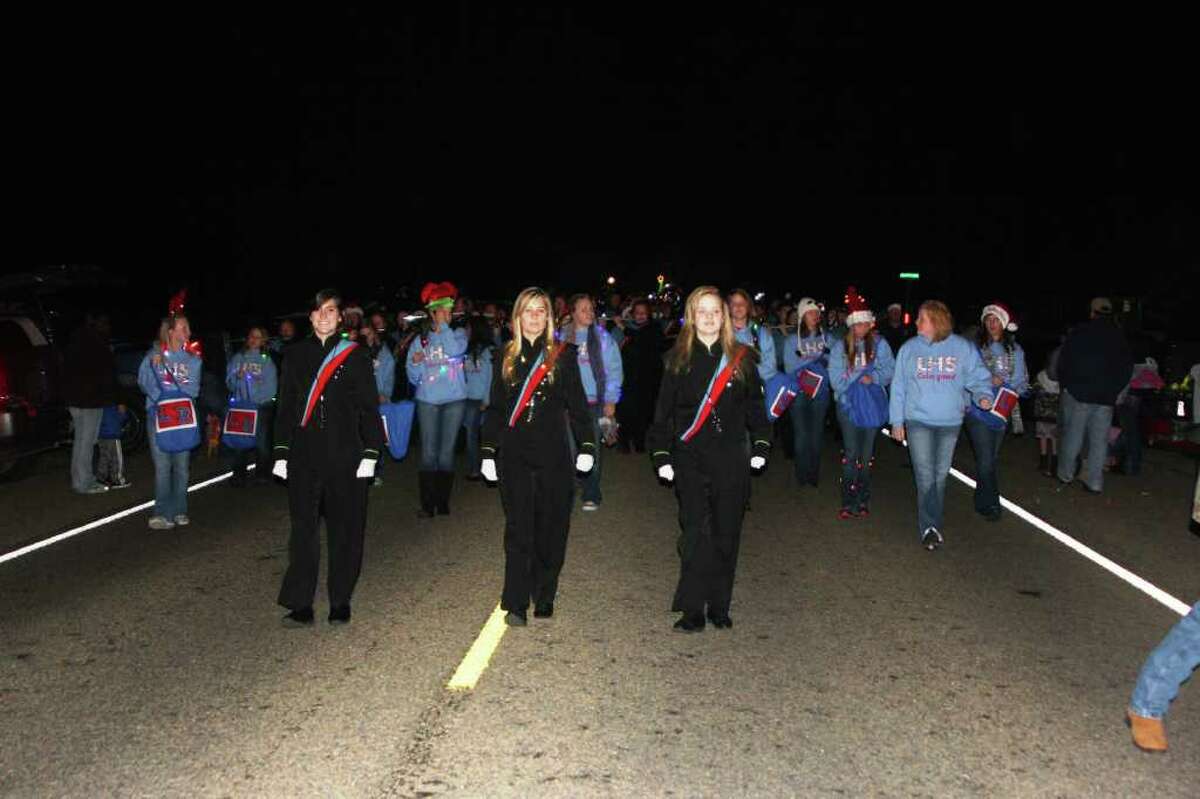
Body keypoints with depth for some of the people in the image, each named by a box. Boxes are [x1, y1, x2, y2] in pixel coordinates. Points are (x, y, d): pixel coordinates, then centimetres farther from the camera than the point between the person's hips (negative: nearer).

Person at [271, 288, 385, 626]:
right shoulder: (296, 355, 9)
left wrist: (370, 453, -5)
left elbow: (369, 407, 2)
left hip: (345, 454, -1)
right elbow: (285, 406, 12)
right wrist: (281, 453, 6)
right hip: (304, 455, 2)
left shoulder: (355, 355, 3)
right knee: (303, 528, 0)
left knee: (345, 529, 3)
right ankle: (300, 606, 5)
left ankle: (340, 603, 14)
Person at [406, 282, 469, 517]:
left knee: (447, 450, 3)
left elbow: (455, 350, -18)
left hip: (454, 399, 0)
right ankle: (427, 504, -2)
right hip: (428, 400, 1)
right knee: (428, 451, -4)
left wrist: (443, 326, -11)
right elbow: (413, 377, 9)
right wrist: (415, 363, -11)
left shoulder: (458, 333, 6)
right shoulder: (420, 340, 8)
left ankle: (443, 502, 10)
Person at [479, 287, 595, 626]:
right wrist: (488, 452, 6)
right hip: (514, 455, 1)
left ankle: (544, 599, 17)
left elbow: (577, 404, 3)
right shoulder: (506, 357, 8)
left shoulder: (562, 356, 3)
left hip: (553, 453, -1)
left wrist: (587, 446, -6)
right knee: (518, 529, -2)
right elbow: (495, 408, 11)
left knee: (551, 528, 4)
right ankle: (515, 605, 1)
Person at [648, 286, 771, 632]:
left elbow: (755, 406, 12)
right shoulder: (679, 360, 4)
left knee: (726, 535, 5)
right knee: (695, 533, -7)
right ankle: (692, 611, 0)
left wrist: (761, 447, 5)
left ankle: (719, 607, 16)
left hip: (731, 461, 1)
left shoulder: (741, 359, 5)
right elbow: (664, 411, 6)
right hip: (689, 461, -1)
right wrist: (661, 456, 1)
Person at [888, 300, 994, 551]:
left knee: (940, 475, 12)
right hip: (918, 421, -1)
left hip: (950, 422, 1)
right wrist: (897, 421, 2)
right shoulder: (909, 348, -1)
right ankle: (929, 528, -7)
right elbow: (898, 386, 3)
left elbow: (978, 377, 2)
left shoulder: (963, 348, -2)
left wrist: (983, 395, -20)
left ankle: (932, 526, 24)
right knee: (925, 476, -10)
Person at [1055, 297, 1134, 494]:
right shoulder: (1119, 337, 4)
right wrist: (1114, 390, 13)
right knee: (1099, 440, 4)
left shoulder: (1078, 333, -4)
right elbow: (1127, 368, 8)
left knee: (1072, 435, 8)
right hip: (1106, 398, 2)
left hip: (1078, 394, -2)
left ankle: (1065, 474, 14)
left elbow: (1063, 362, -3)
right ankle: (1094, 482, 4)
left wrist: (1066, 386, 8)